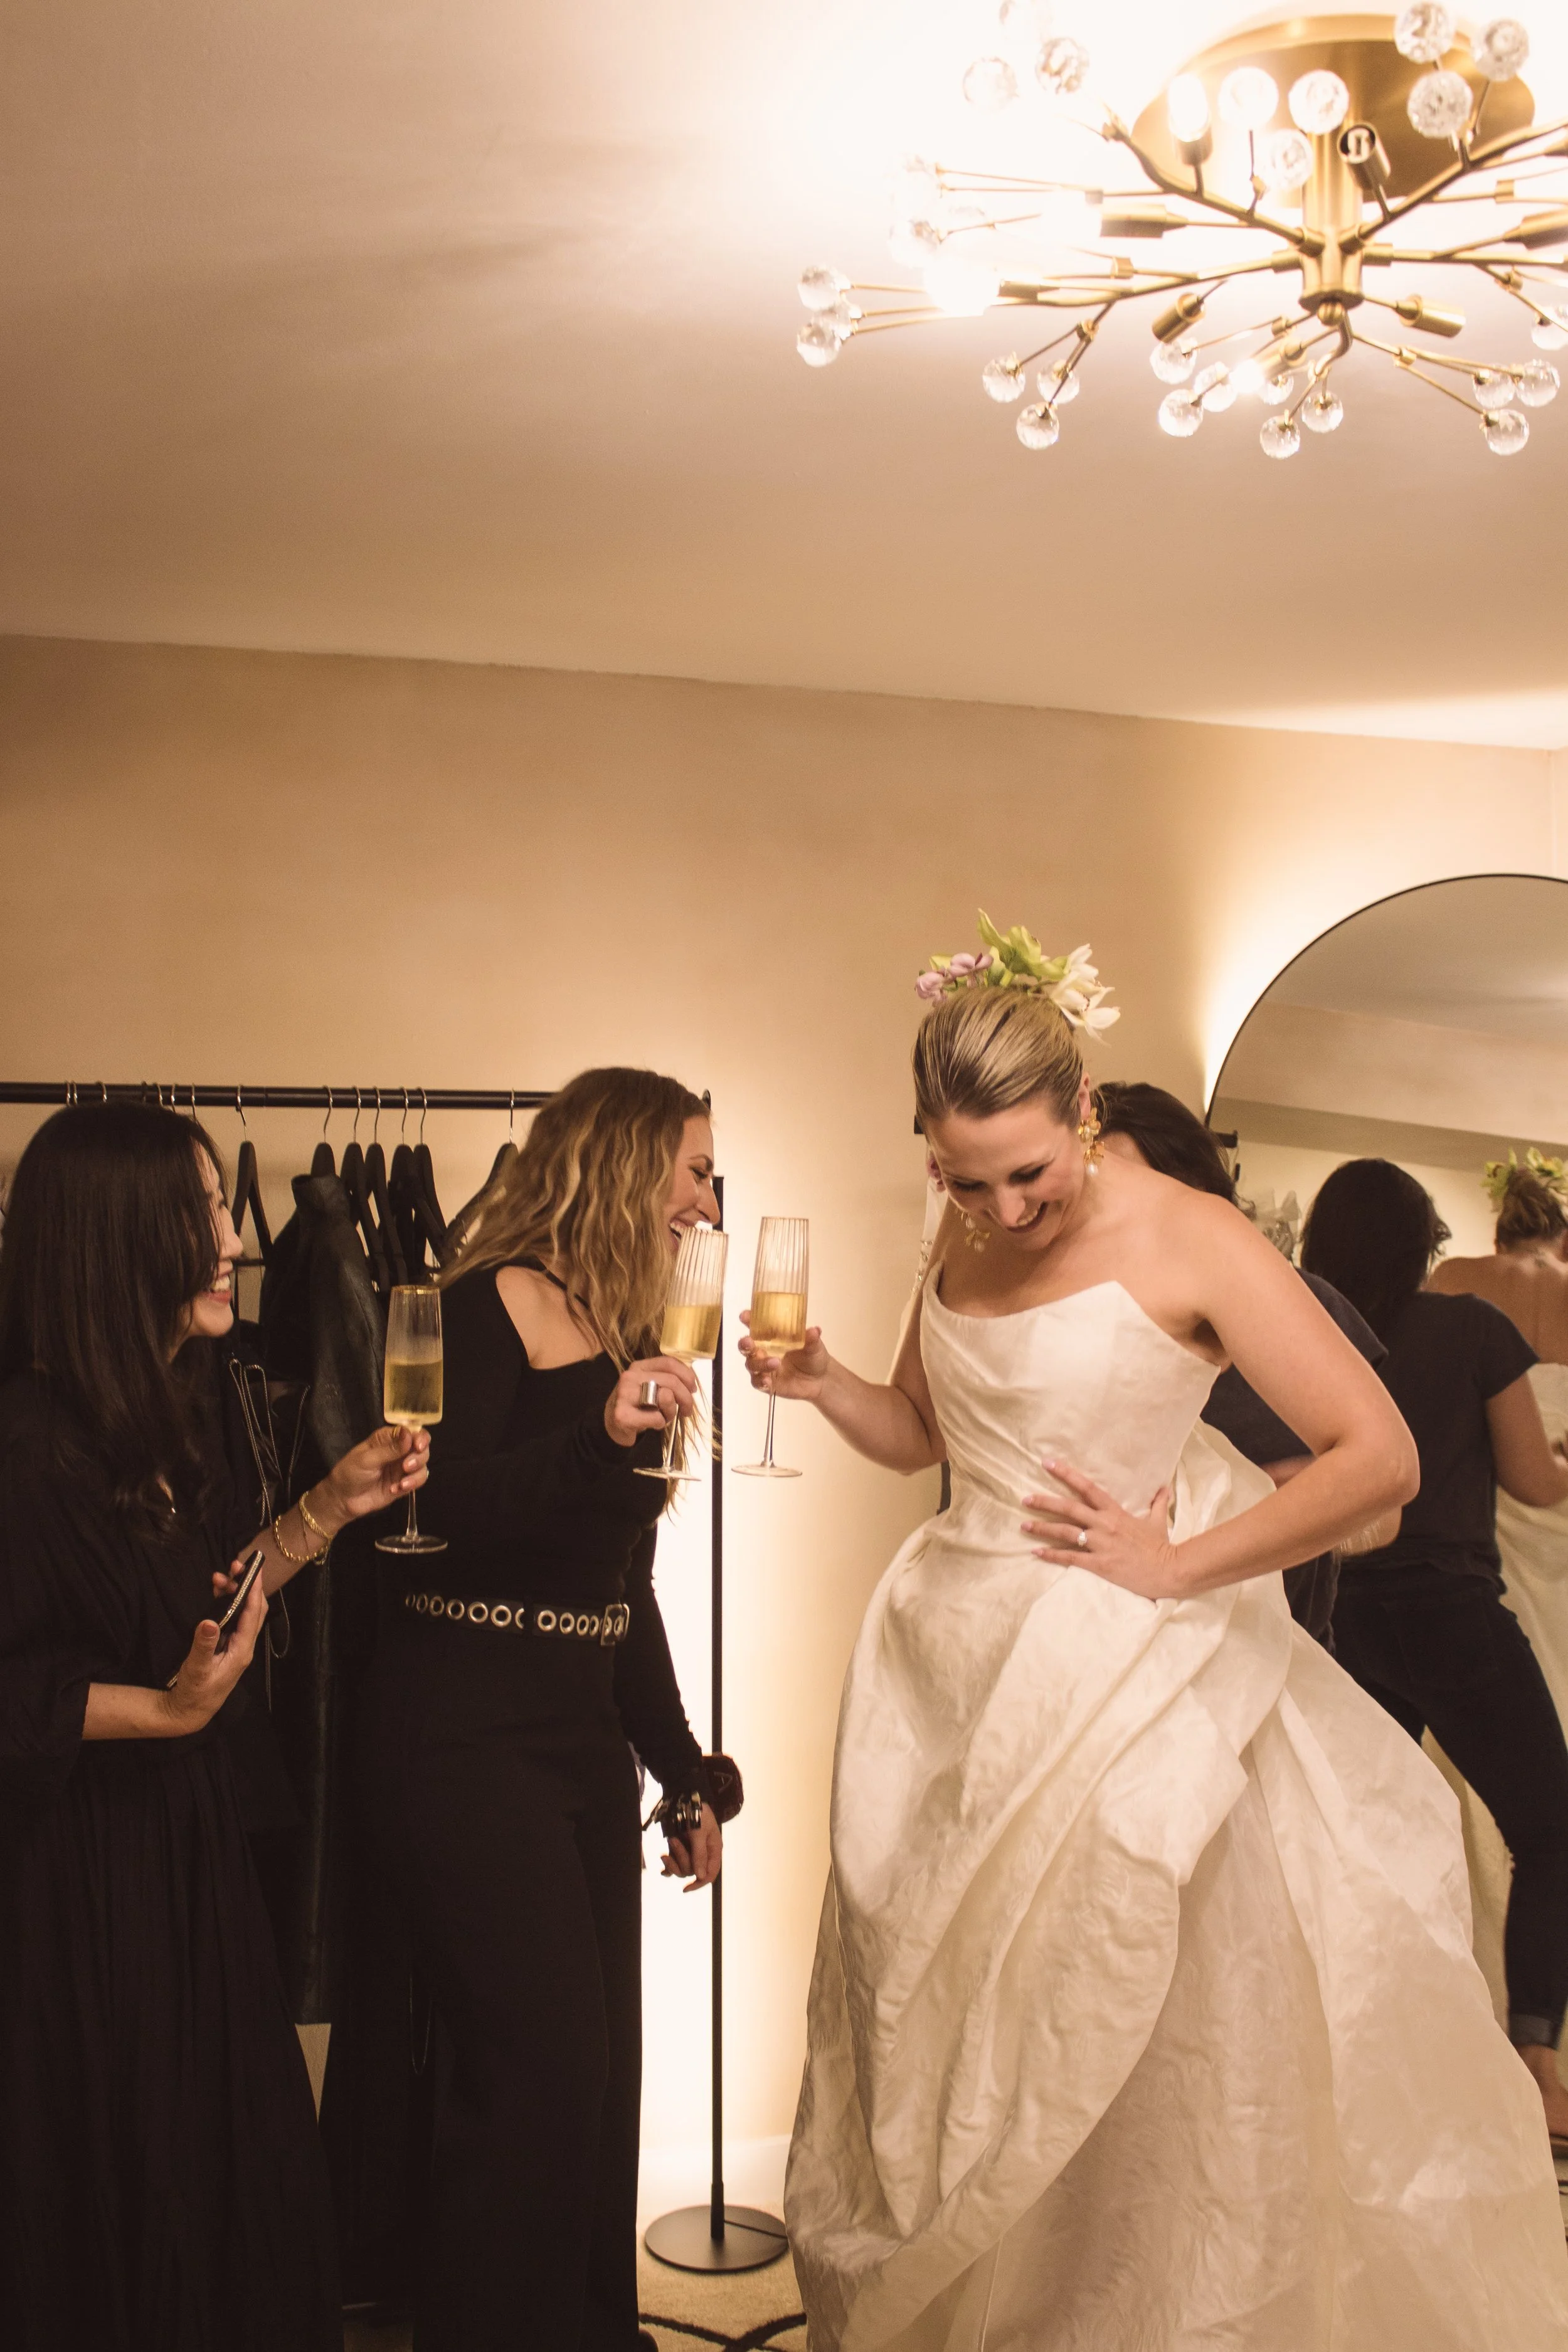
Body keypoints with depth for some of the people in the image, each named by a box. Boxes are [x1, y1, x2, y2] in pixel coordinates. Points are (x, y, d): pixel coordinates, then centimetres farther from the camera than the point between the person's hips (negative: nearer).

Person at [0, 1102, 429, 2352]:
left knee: (230, 2184, 18)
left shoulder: (157, 1426, 6)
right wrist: (165, 1709, -27)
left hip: (185, 1846, 9)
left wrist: (330, 1507, 7)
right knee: (116, 2202, 7)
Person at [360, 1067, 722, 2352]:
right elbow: (439, 1510, -19)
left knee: (604, 2070, 11)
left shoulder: (630, 1338, 15)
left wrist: (686, 1774, 21)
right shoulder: (495, 1306, -8)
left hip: (588, 1733, 8)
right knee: (539, 2068, -9)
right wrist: (598, 1435, -31)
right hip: (469, 1732, -8)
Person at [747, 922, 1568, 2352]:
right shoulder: (963, 1243, 6)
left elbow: (1380, 1457, -17)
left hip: (1120, 1683, -6)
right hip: (962, 1676, 6)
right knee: (940, 2032, 15)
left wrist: (1176, 1566, -15)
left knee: (1123, 2062, 3)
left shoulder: (1189, 1242, -14)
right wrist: (825, 1384, -2)